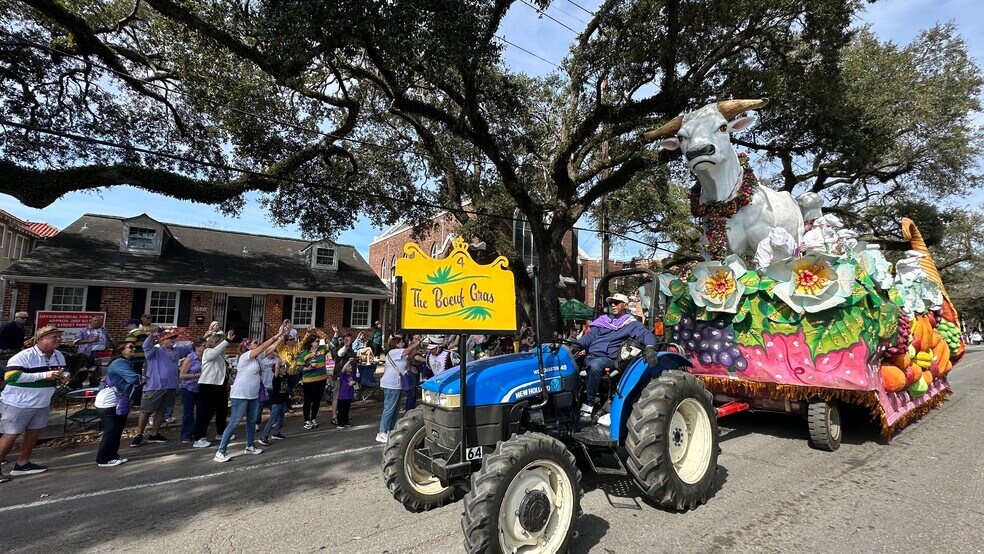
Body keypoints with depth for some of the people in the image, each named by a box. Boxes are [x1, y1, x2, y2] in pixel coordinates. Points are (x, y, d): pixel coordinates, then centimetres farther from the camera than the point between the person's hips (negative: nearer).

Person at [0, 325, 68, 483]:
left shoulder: (59, 356, 2)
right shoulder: (25, 356, -21)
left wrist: (60, 377, -6)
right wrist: (44, 375, -31)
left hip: (42, 403, 7)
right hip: (18, 403, -7)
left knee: (34, 432, 13)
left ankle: (22, 464, 27)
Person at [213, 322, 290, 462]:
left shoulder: (258, 356, 7)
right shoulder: (245, 356, -16)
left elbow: (272, 347, 4)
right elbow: (264, 346, -24)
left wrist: (284, 334, -6)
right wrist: (278, 334, -24)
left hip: (253, 395, 9)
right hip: (240, 395, -9)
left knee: (252, 421, 15)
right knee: (234, 423, -6)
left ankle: (250, 447, 27)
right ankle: (220, 452, 2)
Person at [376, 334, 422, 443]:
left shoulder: (399, 354, 17)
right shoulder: (393, 352, -11)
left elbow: (409, 356, 16)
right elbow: (408, 350, -13)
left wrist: (416, 348, 6)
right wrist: (417, 344, -1)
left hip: (396, 385, 10)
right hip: (391, 385, -10)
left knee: (395, 409, 14)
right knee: (389, 409, -7)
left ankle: (390, 430, 23)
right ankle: (382, 434, -3)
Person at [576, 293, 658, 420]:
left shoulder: (630, 324, 10)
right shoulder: (603, 320, 24)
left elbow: (646, 334, -5)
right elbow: (590, 336, 17)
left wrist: (650, 347, -28)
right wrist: (577, 344, -3)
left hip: (607, 358, -5)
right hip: (589, 355, 5)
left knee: (594, 365, -38)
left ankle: (588, 405, -30)